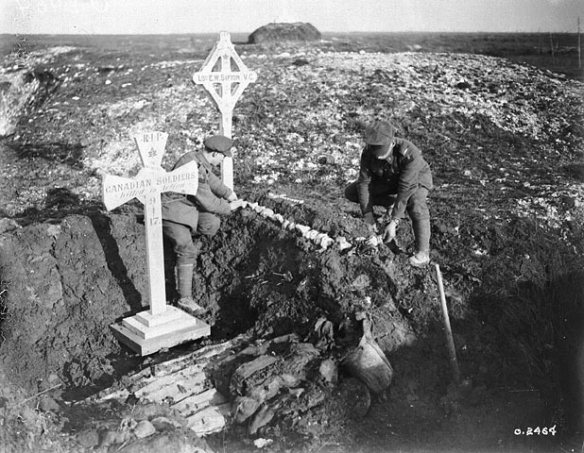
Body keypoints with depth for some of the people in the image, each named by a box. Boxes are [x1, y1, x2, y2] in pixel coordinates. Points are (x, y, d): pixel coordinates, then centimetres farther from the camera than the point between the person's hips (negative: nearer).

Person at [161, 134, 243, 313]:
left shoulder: (199, 158, 1)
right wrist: (229, 207, -6)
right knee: (187, 251, -20)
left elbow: (211, 179, 21)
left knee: (212, 224, -10)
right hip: (170, 209, -9)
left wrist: (228, 193, 11)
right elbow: (208, 202, -22)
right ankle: (185, 299, -15)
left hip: (186, 205, 9)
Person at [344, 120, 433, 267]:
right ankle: (392, 203, 3)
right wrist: (369, 217, -26)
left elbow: (405, 189, -40)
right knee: (350, 192, -8)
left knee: (415, 204, -38)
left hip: (416, 179, -5)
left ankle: (422, 253, -22)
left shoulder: (409, 154, -40)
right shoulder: (368, 153, -27)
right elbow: (364, 183, -23)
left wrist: (393, 222, -41)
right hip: (388, 180, 5)